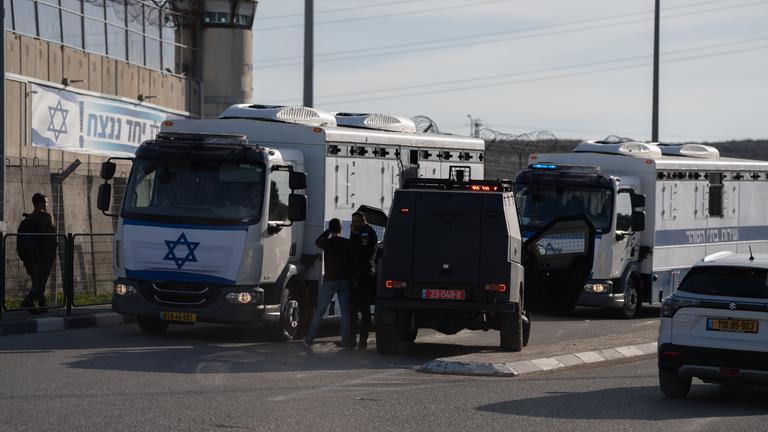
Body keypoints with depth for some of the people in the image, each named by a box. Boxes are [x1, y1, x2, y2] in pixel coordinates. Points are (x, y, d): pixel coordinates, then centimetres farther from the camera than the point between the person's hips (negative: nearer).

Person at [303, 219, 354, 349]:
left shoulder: (327, 243, -5)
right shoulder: (347, 243, -1)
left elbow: (317, 241, 17)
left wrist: (328, 231, 18)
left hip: (330, 280, -1)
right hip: (345, 280, 1)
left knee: (320, 310, 6)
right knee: (345, 311, 5)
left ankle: (309, 339, 9)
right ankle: (347, 340, 1)